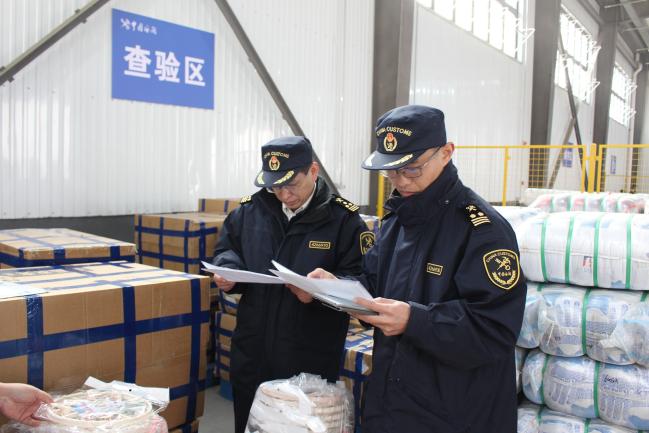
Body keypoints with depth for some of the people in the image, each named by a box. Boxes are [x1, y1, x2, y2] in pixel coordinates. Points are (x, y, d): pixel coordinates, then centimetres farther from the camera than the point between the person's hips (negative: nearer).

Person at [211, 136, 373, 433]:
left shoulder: (343, 218, -9)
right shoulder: (251, 209, 3)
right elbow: (227, 248, 16)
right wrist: (226, 270, -5)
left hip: (311, 361, -4)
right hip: (251, 353, 4)